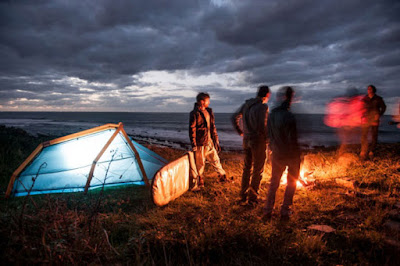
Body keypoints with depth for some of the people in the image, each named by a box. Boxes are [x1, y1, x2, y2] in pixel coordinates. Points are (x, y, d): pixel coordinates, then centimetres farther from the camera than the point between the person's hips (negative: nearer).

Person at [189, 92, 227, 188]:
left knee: (215, 160, 16)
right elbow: (192, 130, -12)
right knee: (200, 164, 5)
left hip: (210, 142, 6)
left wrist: (216, 141, 14)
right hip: (200, 143, -6)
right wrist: (193, 145, -14)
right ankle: (200, 183, 21)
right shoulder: (194, 113, -11)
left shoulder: (209, 111, 10)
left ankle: (223, 176, 34)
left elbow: (213, 127, 15)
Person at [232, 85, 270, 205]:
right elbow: (262, 126, -22)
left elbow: (235, 118, 12)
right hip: (258, 141, -7)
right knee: (258, 170, 6)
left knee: (247, 168, 18)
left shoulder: (246, 104, 8)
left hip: (246, 140, 7)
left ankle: (243, 195, 26)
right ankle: (252, 198, 14)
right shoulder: (263, 106, -14)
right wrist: (267, 138, -6)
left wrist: (241, 132, 16)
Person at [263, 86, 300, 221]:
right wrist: (296, 155, -10)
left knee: (274, 182, 16)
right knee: (291, 182, 14)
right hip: (290, 154, -5)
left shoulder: (271, 115, 0)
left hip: (277, 154, 5)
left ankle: (268, 211, 16)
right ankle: (285, 211, 18)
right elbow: (293, 139, -20)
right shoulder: (289, 116, -22)